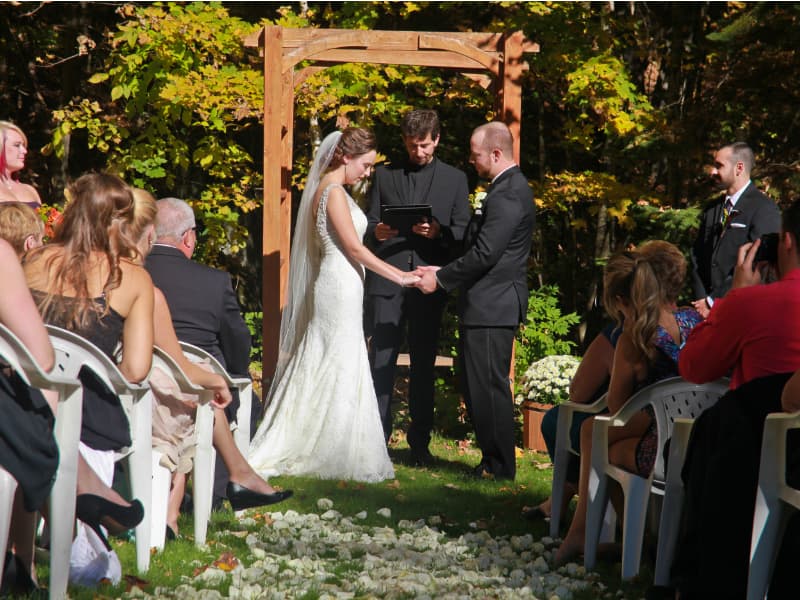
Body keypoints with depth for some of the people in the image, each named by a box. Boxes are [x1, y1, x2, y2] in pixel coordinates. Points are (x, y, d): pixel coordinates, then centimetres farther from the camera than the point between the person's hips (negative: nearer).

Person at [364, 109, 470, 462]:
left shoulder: (454, 179, 11)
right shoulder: (385, 176, 13)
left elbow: (463, 231, 5)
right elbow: (369, 224, 10)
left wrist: (438, 231, -15)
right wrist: (376, 232, -13)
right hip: (387, 280, 0)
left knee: (423, 363, 5)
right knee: (381, 360, -4)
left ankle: (420, 442, 11)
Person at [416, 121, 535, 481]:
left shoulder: (508, 194, -17)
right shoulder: (509, 188, 17)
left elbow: (484, 253, -22)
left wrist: (441, 279, -12)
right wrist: (444, 272, 11)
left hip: (491, 307, -11)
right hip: (489, 305, 11)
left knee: (489, 387, -5)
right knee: (477, 387, 13)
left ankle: (500, 467, 1)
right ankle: (494, 461, 19)